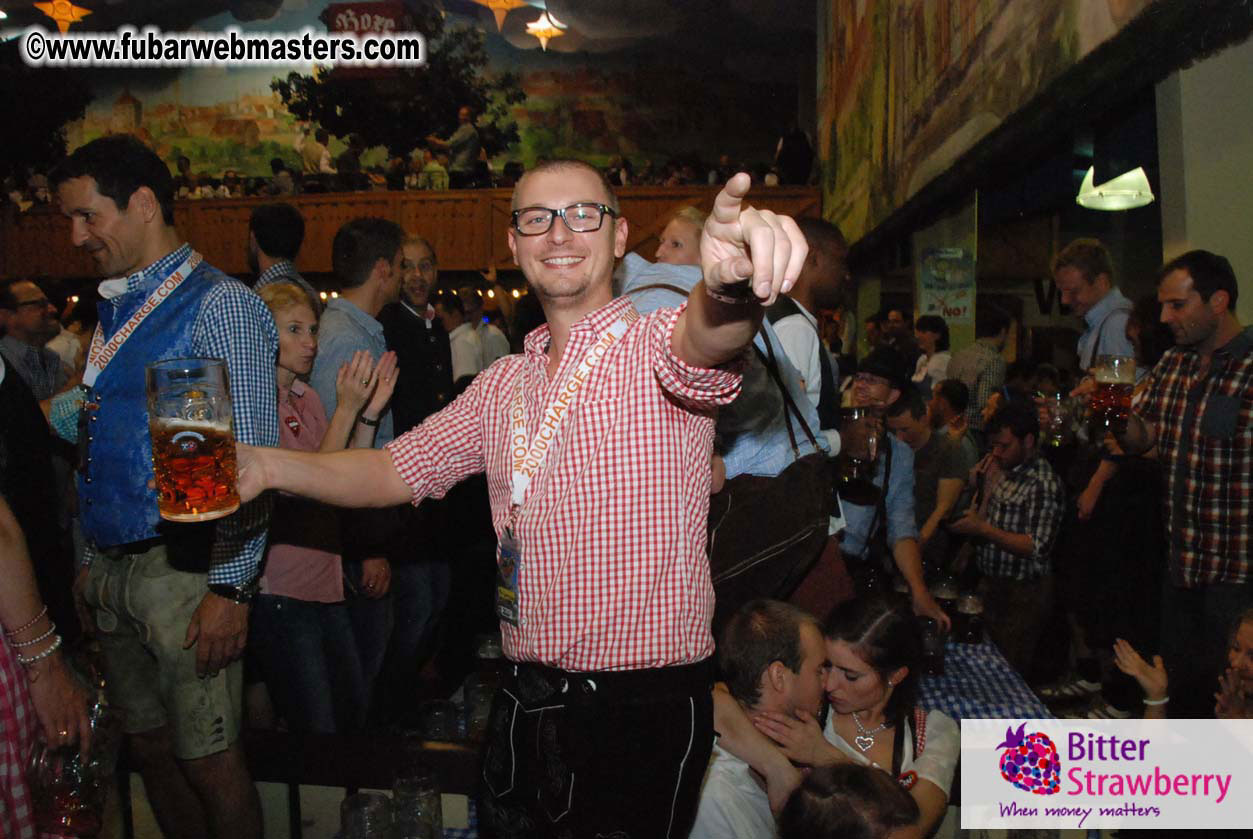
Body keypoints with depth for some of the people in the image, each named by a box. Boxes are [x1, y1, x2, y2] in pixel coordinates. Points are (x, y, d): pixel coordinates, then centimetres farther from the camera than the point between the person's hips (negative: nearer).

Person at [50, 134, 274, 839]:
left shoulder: (219, 305, -11)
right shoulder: (118, 309, 14)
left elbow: (251, 460, -15)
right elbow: (100, 433, 18)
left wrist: (232, 589, -18)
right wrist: (93, 561, 15)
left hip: (183, 571, -8)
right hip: (115, 568, 8)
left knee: (207, 759, 2)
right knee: (149, 746, 17)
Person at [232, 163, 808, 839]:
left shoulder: (656, 349, -10)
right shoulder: (503, 385, 9)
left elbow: (707, 336, -33)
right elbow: (395, 471, 11)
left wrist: (727, 284, -58)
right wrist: (268, 466, -6)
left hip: (646, 707, -5)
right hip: (525, 700, 6)